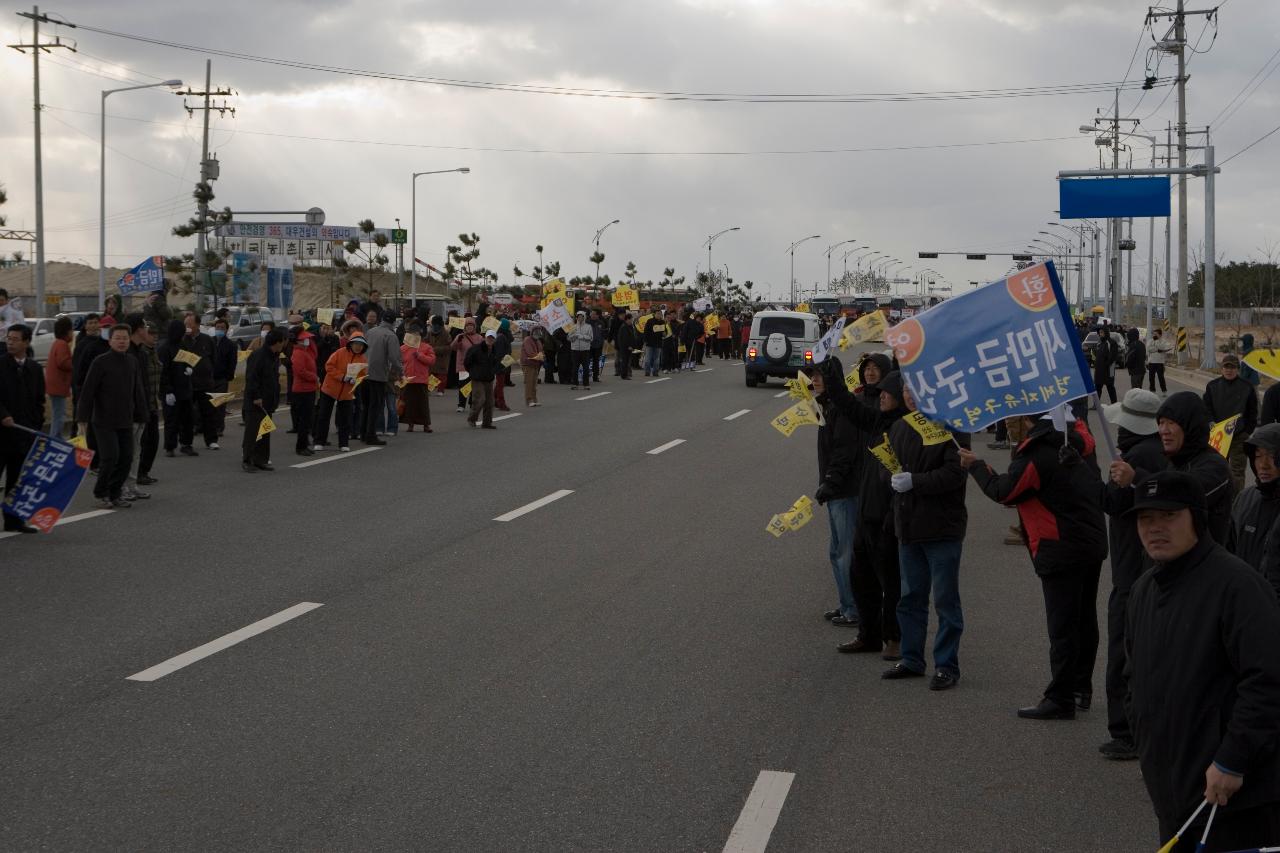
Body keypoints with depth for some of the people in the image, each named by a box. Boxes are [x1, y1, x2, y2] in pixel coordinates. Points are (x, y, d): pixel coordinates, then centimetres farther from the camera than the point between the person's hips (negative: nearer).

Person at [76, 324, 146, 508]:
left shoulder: (132, 362, 8)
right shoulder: (101, 362, -10)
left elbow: (138, 392, 14)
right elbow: (88, 391, -10)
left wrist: (141, 416, 13)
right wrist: (83, 417, -14)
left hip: (126, 422, 6)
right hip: (104, 422, -6)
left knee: (126, 458, 4)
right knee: (110, 457, -10)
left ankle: (115, 494, 18)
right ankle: (101, 494, 8)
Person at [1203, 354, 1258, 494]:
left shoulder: (1247, 388, -1)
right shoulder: (1212, 386, 4)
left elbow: (1253, 413, 3)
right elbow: (1206, 408, 5)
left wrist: (1248, 431, -4)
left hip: (1239, 436, -2)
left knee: (1237, 469, -1)